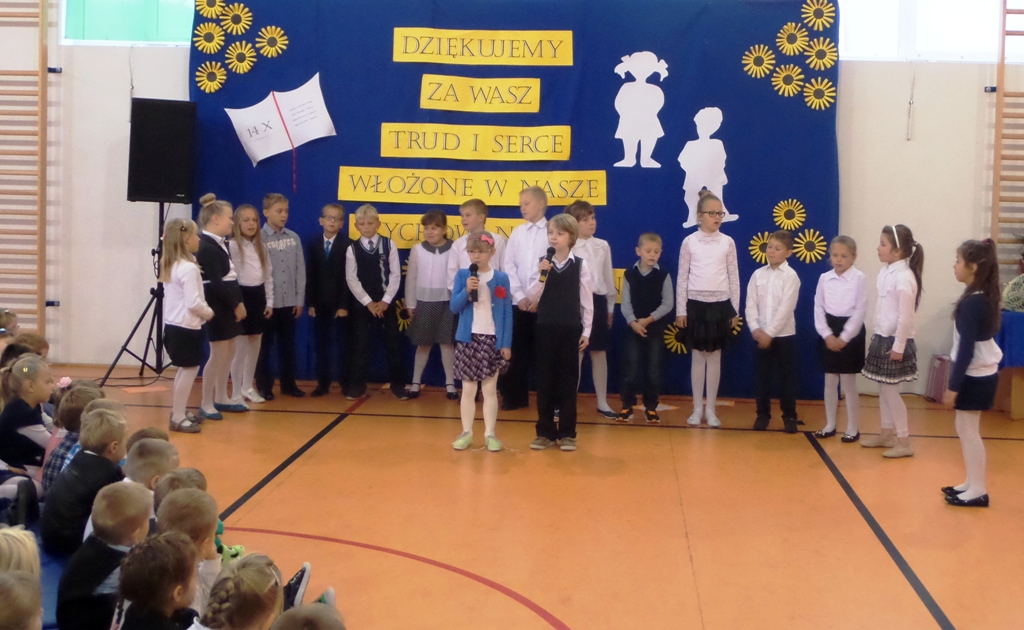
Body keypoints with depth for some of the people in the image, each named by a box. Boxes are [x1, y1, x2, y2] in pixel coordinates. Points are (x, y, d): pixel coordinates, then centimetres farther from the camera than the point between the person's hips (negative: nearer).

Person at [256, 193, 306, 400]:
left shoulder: (294, 238, 6)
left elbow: (300, 270, 8)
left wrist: (299, 300, 5)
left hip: (289, 302, 4)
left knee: (287, 344, 11)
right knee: (264, 345, 5)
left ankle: (288, 383, 21)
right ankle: (264, 386, 14)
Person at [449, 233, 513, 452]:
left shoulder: (501, 278, -1)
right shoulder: (462, 275, 0)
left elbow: (507, 312, 1)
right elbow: (454, 307, -3)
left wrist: (507, 343, -3)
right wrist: (466, 290, -21)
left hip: (493, 339, -1)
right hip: (468, 338, 1)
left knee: (490, 389, 4)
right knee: (468, 389, 7)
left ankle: (490, 434, 10)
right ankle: (466, 432, 14)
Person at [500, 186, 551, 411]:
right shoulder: (517, 232, 11)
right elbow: (508, 265, 5)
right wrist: (520, 296, -6)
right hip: (519, 302, 3)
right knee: (518, 351, 5)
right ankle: (516, 396, 14)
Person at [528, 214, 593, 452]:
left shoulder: (580, 265, -3)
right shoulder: (543, 264, 1)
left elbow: (587, 301, 1)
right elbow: (532, 298, -2)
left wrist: (586, 331, -1)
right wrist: (542, 276, -16)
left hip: (571, 329, -2)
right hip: (546, 328, 2)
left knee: (568, 380, 4)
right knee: (545, 379, 5)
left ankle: (567, 433, 13)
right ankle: (545, 432, 14)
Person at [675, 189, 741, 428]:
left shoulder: (728, 242, 2)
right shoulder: (689, 242, -1)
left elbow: (734, 277, 5)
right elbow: (682, 277, 1)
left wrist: (735, 310, 4)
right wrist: (680, 310, -1)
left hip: (720, 305, 1)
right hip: (696, 304, -1)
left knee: (715, 357, 6)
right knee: (698, 357, 5)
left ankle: (711, 409, 13)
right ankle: (698, 408, 13)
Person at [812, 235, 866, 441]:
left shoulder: (859, 279, -9)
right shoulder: (824, 278, 3)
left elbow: (860, 311, -11)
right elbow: (819, 309, 2)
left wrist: (844, 338, -13)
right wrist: (828, 335, -8)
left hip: (851, 334, -4)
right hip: (829, 334, 4)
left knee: (849, 383, 1)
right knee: (830, 382, 10)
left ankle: (852, 428, 12)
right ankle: (830, 425, 21)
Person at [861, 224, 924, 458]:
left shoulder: (904, 277, -21)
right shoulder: (885, 272, 6)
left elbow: (906, 317, -22)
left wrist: (899, 346, -20)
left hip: (895, 341, -9)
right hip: (882, 338, 9)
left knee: (890, 390, -2)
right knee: (883, 389, 15)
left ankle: (904, 441, 7)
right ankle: (887, 434, 28)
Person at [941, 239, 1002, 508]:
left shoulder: (972, 303, -21)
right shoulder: (984, 297, 6)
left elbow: (967, 348, -21)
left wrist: (953, 387, -17)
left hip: (975, 376, -9)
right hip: (981, 373, 9)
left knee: (968, 430, -1)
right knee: (966, 428, 16)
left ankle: (978, 491, 6)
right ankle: (972, 483, 25)